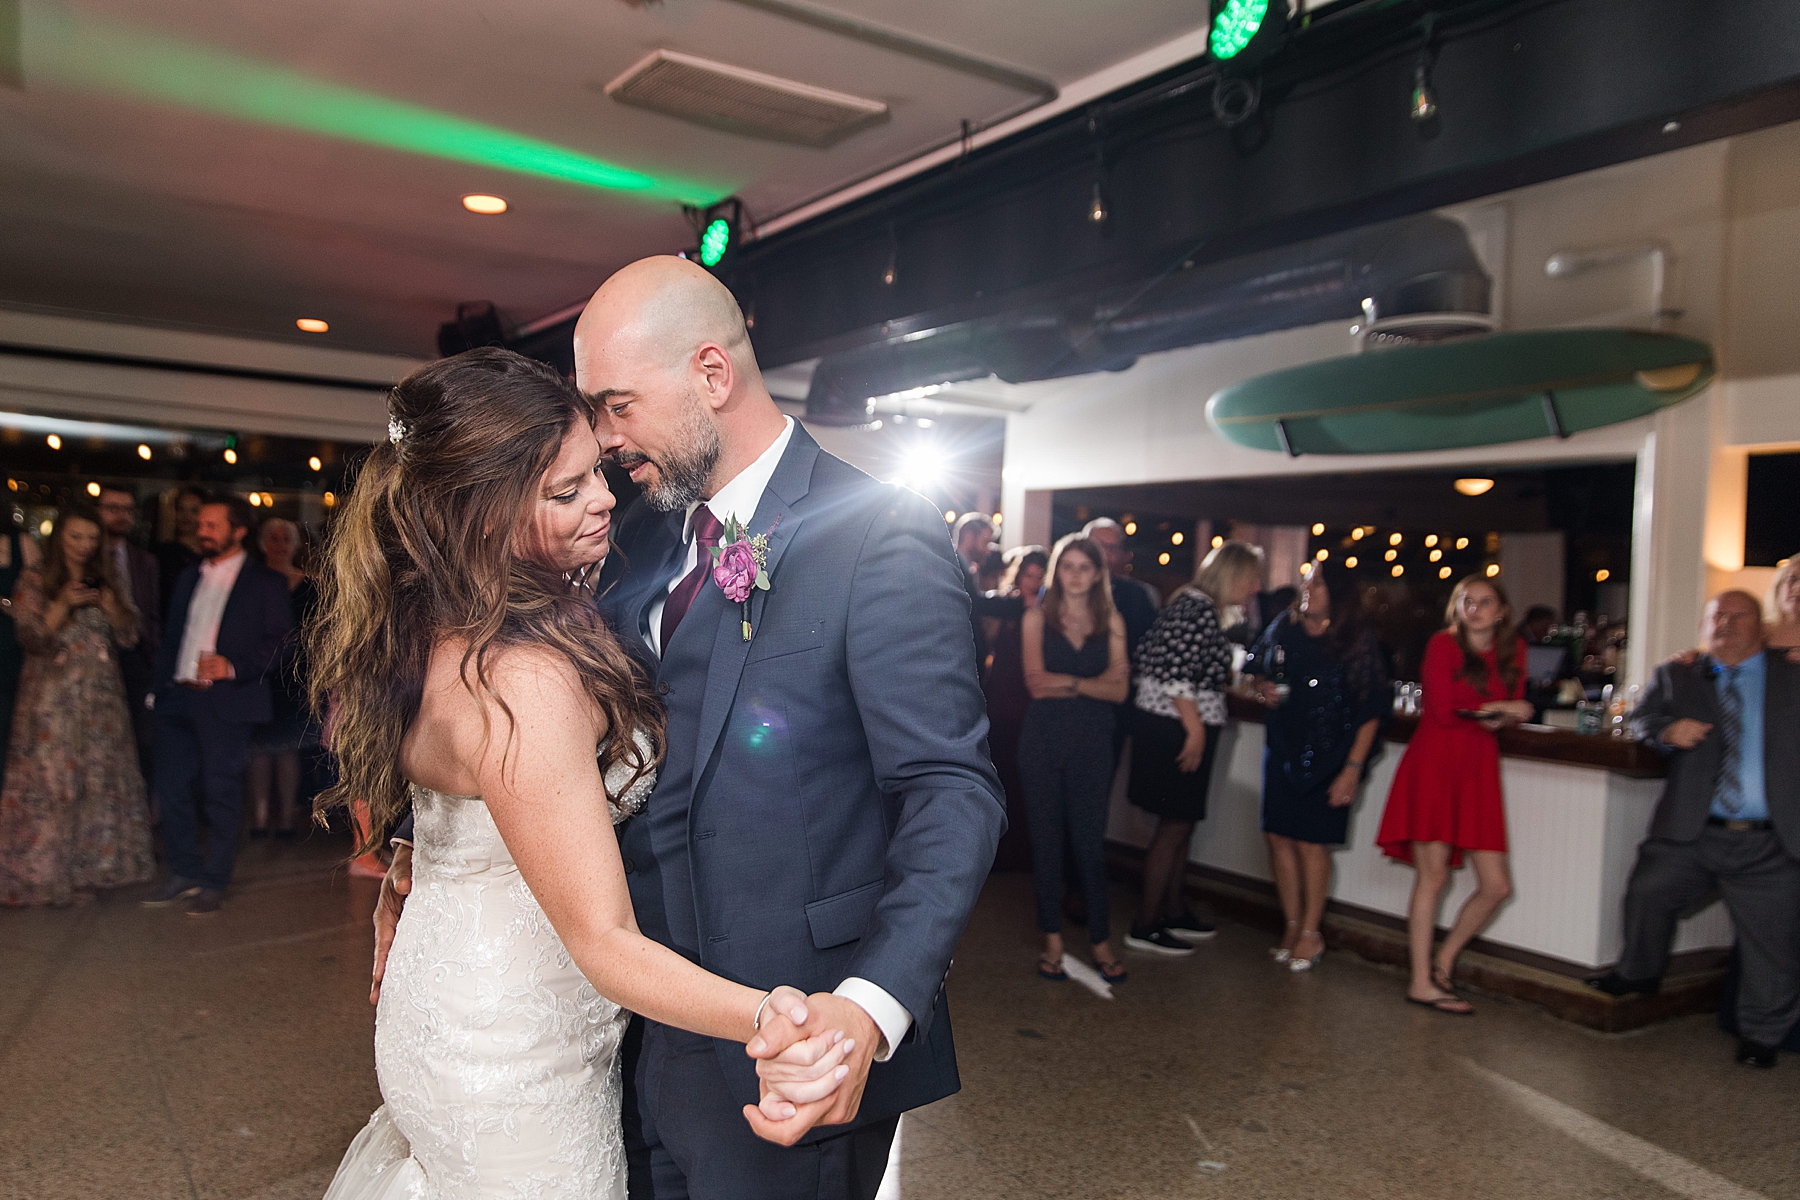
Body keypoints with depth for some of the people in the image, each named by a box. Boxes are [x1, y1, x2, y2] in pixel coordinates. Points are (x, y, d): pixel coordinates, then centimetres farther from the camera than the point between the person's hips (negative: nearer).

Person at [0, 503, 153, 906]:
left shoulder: (107, 581, 12)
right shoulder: (34, 583, 2)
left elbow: (128, 635, 8)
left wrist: (111, 605, -9)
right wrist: (63, 605, -18)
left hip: (101, 697, 3)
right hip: (52, 698, -3)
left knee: (101, 781, 2)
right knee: (50, 782, -3)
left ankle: (91, 868, 10)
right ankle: (46, 873, 6)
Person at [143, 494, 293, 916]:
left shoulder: (265, 582, 0)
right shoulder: (189, 578, 18)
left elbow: (279, 641, -6)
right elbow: (172, 638, 20)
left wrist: (233, 666, -18)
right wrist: (161, 684, 10)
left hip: (227, 702, -6)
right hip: (178, 698, 6)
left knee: (221, 793, -1)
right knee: (172, 788, 6)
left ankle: (213, 882, 10)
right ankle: (185, 872, 21)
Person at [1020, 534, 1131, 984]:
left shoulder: (1110, 620, 6)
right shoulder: (1037, 617, 2)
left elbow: (1119, 690, -2)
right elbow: (1037, 684, -9)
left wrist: (1069, 683, -13)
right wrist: (1095, 681, -11)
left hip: (1092, 742, 0)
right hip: (1043, 739, 0)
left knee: (1090, 841, 1)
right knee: (1047, 838, 4)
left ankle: (1100, 939, 13)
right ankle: (1053, 938, 14)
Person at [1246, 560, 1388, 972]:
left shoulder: (1357, 640, -8)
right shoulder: (1284, 628, 4)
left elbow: (1370, 710, -9)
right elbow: (1255, 669, 21)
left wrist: (1353, 768, -13)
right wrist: (1263, 689, -2)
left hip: (1329, 756, -4)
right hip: (1283, 748, 4)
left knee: (1311, 842, -2)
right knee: (1279, 837, 4)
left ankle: (1312, 933, 15)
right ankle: (1293, 926, 19)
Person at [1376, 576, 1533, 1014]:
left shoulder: (1512, 650, 14)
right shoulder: (1443, 644, -2)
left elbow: (1517, 711, 10)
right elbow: (1443, 711, -9)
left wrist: (1490, 715, -12)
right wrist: (1498, 709, 0)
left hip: (1480, 768, 6)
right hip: (1436, 761, -6)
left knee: (1497, 885, 2)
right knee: (1432, 875, -5)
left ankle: (1442, 962, 21)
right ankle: (1421, 982, 4)